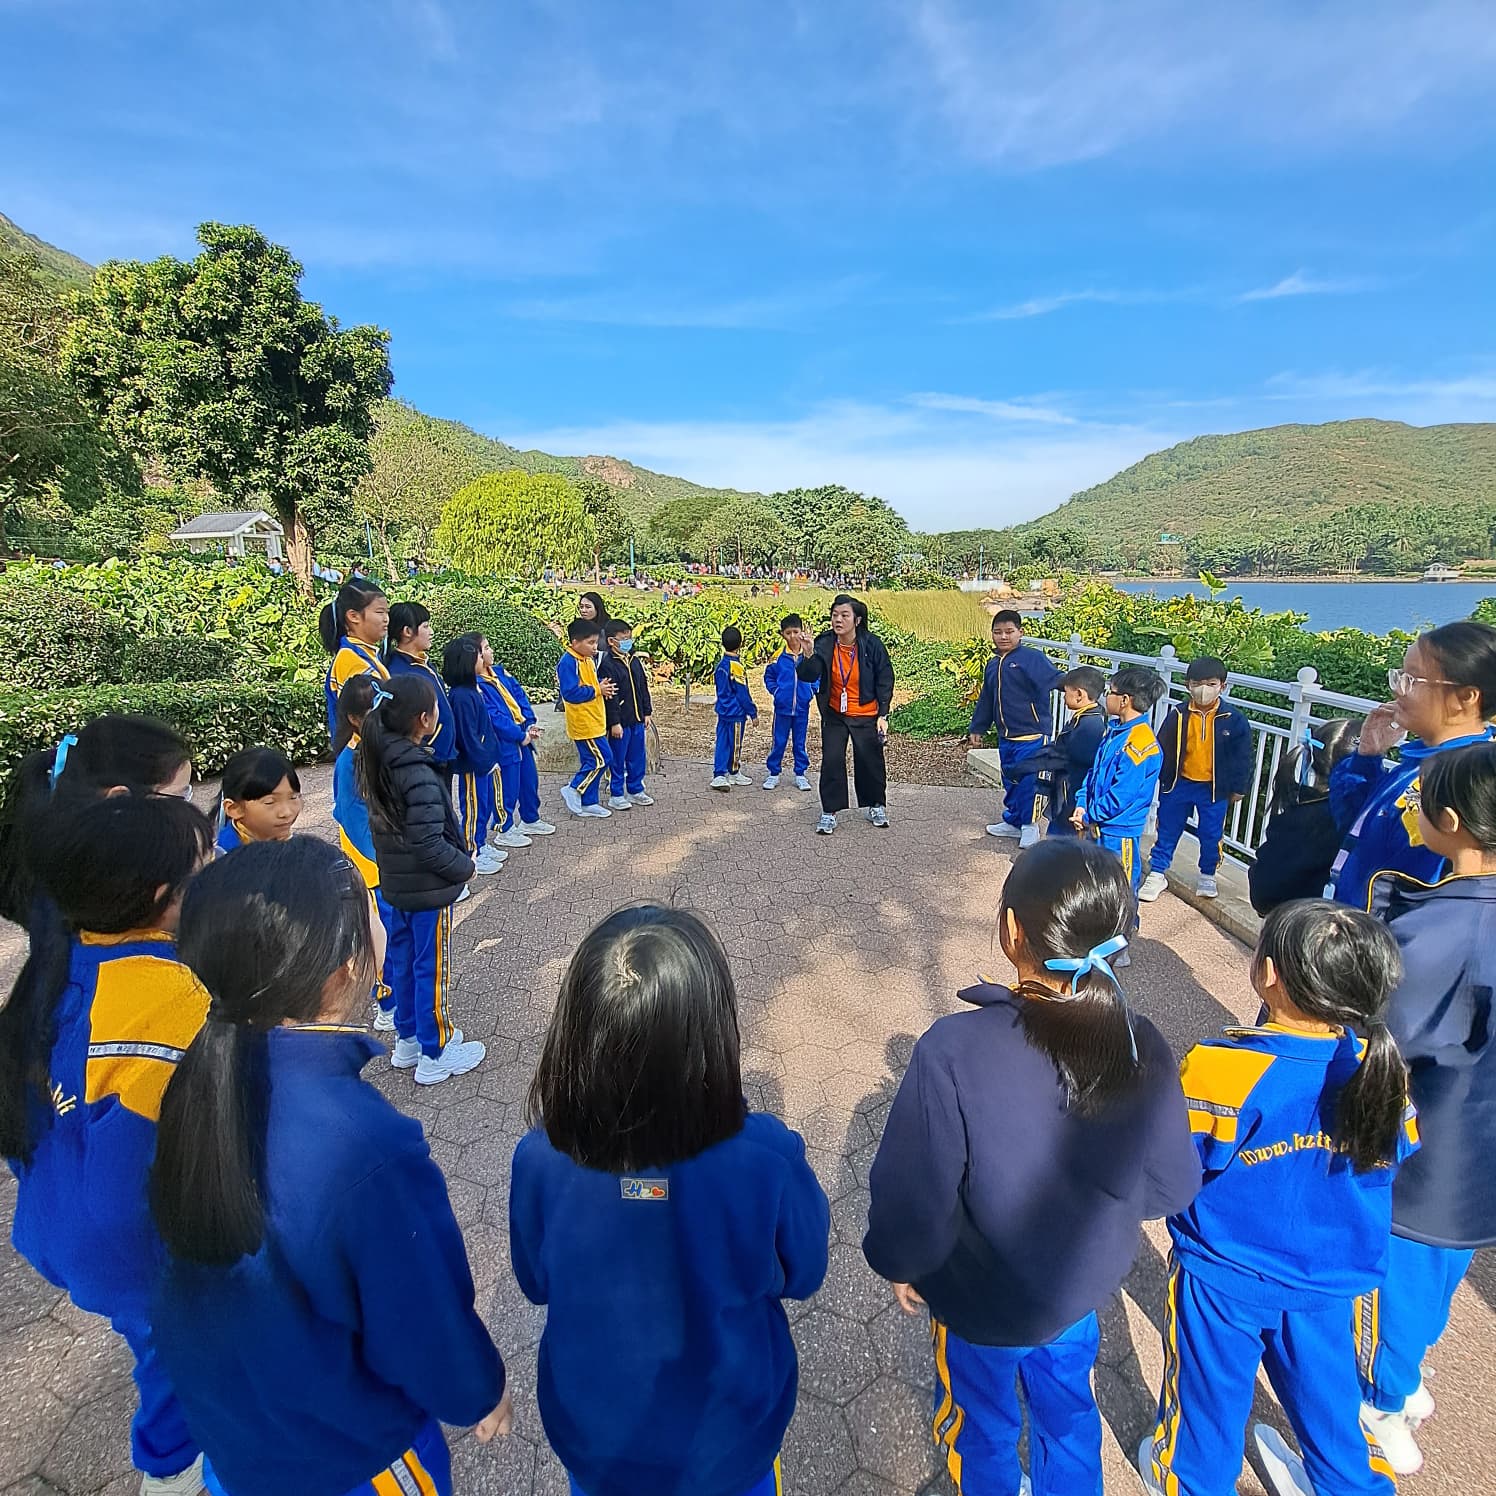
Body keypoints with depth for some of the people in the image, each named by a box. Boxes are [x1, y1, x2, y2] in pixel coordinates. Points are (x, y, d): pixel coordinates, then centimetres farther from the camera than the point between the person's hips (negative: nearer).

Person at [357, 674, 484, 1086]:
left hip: (396, 883, 8)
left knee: (402, 960, 21)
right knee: (431, 969, 7)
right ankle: (435, 1056, 24)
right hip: (428, 888, -8)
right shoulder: (419, 775, -28)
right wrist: (465, 867, -12)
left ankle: (408, 1040, 39)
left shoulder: (377, 762, -2)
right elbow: (429, 846, -28)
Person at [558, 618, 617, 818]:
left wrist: (603, 687, 1)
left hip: (594, 721, 9)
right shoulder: (568, 662, -17)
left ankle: (588, 803, 20)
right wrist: (597, 690, -18)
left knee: (591, 762, 12)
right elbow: (570, 693, -24)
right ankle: (574, 790, 7)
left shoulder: (589, 659, 11)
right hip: (584, 723, -9)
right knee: (600, 760, -7)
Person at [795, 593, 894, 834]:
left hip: (866, 716, -1)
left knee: (870, 761, 9)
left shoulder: (872, 644, -12)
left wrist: (883, 715, -8)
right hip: (834, 715, 1)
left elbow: (885, 681, -5)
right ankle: (829, 812, 10)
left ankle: (876, 806, 31)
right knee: (831, 761, -3)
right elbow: (808, 676, -16)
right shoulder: (825, 643, -10)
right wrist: (808, 655, -35)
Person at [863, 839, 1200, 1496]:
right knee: (1068, 1413, 34)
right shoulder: (1142, 1047, -23)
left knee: (983, 1426, 29)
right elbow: (1172, 1187, -8)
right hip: (1082, 1287, 3)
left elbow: (912, 1198, -27)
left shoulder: (954, 1050, -38)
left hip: (982, 1300, -3)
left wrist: (897, 1262, -5)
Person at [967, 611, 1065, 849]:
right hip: (1006, 736, 7)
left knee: (1027, 780, -5)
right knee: (1010, 781, 17)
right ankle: (1013, 822, 32)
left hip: (1031, 735, -7)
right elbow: (986, 701, 22)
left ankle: (1028, 825, 12)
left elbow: (1055, 678, -23)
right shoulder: (993, 665, 13)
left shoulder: (1031, 658, -10)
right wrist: (977, 729, 25)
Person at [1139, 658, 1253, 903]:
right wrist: (1161, 779, 3)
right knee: (1167, 831, 9)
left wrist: (1238, 788, 1)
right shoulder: (1178, 716, -7)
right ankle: (1157, 874, 21)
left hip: (1215, 788, -1)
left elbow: (1242, 757, -1)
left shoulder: (1234, 720, -9)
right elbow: (1163, 751, 2)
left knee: (1211, 834, 11)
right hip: (1179, 784, 1)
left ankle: (1207, 876, 31)